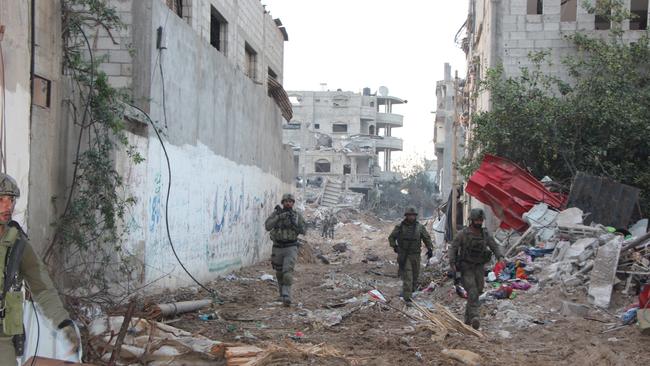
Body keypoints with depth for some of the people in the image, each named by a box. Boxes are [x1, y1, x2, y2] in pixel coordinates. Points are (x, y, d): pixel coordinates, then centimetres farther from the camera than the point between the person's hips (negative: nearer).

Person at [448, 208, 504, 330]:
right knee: (472, 292, -20)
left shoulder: (485, 234, 2)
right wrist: (452, 264, -14)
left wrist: (500, 257, -17)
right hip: (466, 268, -4)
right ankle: (475, 318, -30)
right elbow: (453, 248, -4)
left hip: (479, 268, 4)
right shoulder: (463, 234, -8)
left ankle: (468, 318, 22)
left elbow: (495, 247, 3)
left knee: (477, 292, 6)